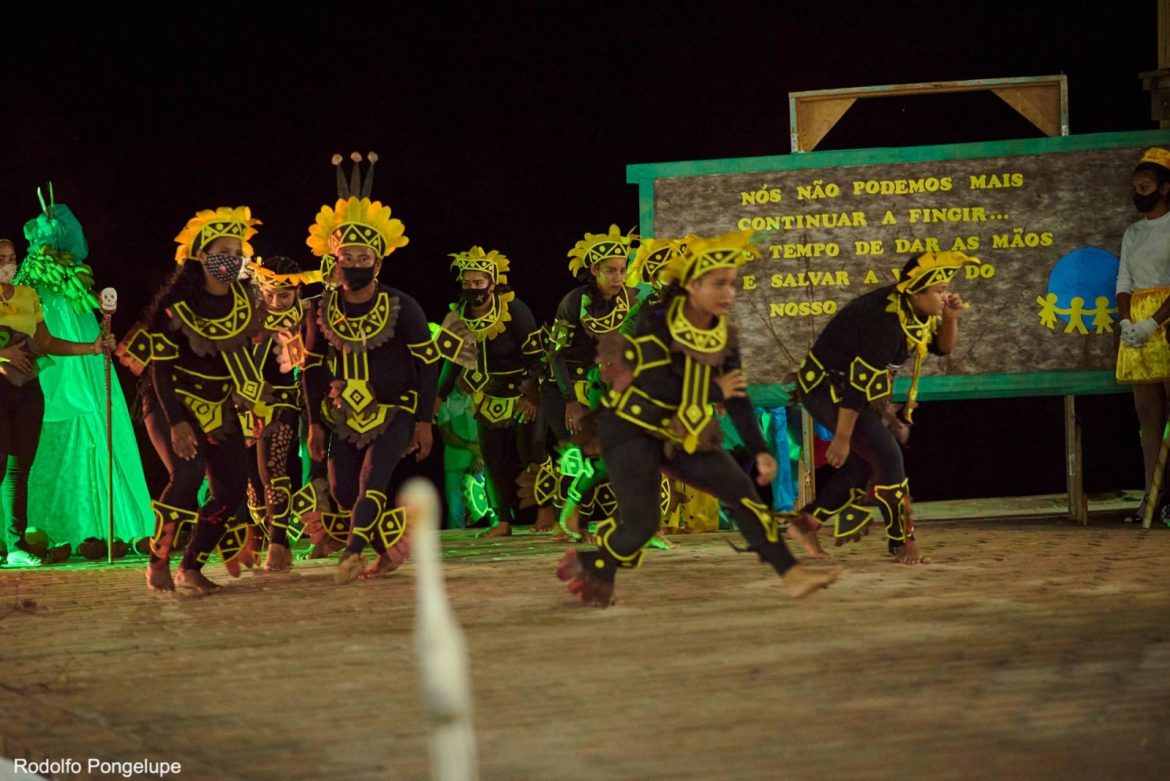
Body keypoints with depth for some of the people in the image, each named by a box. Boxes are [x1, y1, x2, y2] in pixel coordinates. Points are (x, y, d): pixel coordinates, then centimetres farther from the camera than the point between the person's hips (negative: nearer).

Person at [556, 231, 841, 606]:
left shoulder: (724, 336, -2)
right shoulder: (654, 325, -20)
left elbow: (738, 397, -1)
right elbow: (658, 388, -27)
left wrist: (759, 450, -12)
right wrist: (716, 392, -15)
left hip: (680, 433, 6)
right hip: (630, 430, -6)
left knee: (740, 489, -8)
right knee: (642, 521, -16)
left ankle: (792, 574, -10)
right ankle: (590, 568, 12)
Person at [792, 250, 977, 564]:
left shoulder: (917, 310, -2)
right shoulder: (888, 321, -30)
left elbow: (943, 347, 10)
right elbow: (859, 383, -29)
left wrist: (950, 317, -11)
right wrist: (842, 437, -26)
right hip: (828, 386, -10)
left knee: (865, 463, 13)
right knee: (887, 456, -13)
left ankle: (806, 522, 21)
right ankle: (901, 542, -2)